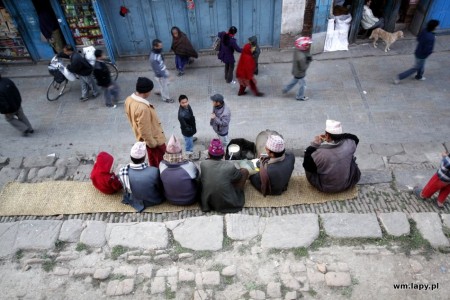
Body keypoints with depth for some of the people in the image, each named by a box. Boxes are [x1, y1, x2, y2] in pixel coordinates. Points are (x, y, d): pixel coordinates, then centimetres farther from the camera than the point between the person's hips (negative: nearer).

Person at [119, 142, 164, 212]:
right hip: (155, 201, -3)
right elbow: (161, 188, -15)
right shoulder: (154, 172, -36)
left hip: (135, 202, 3)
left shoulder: (123, 172, -26)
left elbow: (126, 189, -5)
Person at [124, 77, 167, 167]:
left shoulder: (129, 99, -8)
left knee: (153, 161, 28)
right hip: (154, 139, -9)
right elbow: (145, 131, -29)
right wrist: (153, 144, -15)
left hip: (145, 138, 9)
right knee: (161, 163, 15)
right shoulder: (142, 108, -37)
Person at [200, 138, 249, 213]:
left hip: (207, 204, 4)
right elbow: (240, 176, 3)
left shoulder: (203, 164, -13)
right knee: (245, 171, 6)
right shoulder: (230, 166, -19)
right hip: (228, 205, -3)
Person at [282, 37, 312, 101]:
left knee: (294, 81, 33)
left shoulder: (296, 51, -12)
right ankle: (300, 97, 33)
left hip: (295, 71, 8)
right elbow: (303, 68, -30)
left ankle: (285, 89, 46)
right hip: (300, 74, -8)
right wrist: (308, 61, -18)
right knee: (303, 85, 14)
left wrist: (307, 58, -9)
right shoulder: (301, 57, -38)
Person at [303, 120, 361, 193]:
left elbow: (307, 166, -14)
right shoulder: (349, 144, -22)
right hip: (347, 185, 3)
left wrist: (314, 145, -16)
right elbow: (355, 138, 3)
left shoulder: (319, 152, -33)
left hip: (325, 188, -2)